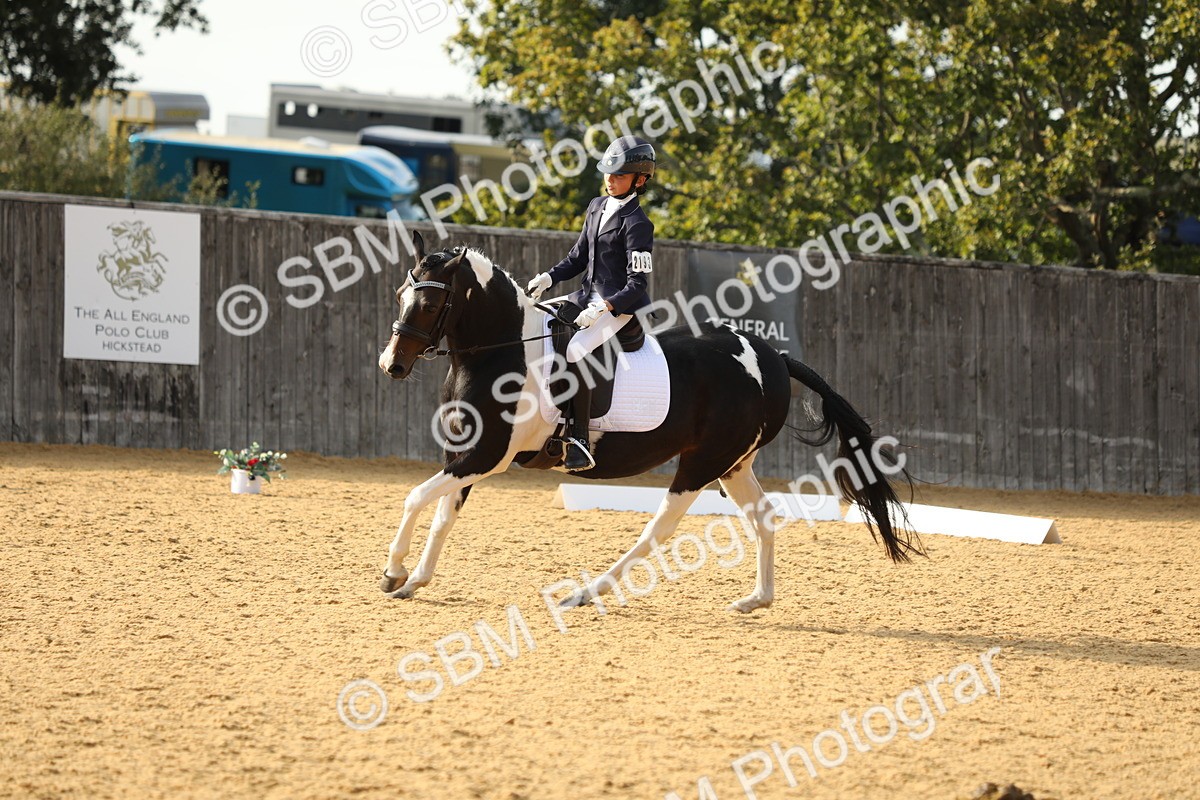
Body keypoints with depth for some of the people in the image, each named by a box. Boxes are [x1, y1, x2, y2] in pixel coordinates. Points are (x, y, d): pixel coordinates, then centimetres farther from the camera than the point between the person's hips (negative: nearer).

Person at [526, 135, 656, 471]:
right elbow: (580, 256, 19)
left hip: (621, 306, -10)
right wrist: (549, 277, 3)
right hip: (589, 296, 10)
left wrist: (603, 309, -28)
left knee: (574, 351, -31)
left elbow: (637, 284, -18)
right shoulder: (597, 207, 11)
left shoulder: (637, 225, -15)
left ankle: (579, 441, -31)